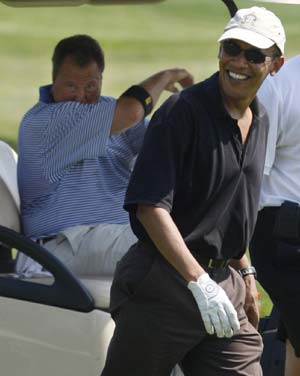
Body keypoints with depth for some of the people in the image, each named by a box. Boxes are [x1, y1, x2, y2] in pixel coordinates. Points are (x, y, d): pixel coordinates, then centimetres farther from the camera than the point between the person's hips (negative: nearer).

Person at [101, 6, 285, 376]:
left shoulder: (260, 121, 13)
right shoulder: (183, 110, -12)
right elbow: (150, 206, -19)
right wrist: (199, 282, -24)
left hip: (222, 287, 7)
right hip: (163, 285, -7)